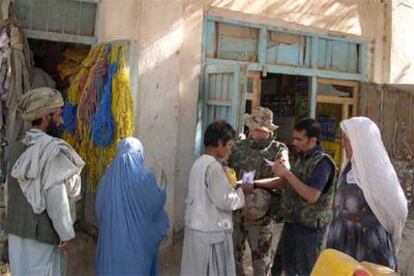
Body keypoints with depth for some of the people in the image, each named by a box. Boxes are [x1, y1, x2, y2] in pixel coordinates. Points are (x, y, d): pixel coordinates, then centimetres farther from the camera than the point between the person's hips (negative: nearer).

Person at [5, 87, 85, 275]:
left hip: (17, 231, 7)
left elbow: (9, 193, 11)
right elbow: (56, 197, -21)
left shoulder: (17, 148, 6)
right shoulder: (53, 150, -16)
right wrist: (66, 234, -14)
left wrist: (14, 223, 20)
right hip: (43, 233, -7)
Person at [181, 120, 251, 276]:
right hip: (211, 232, -8)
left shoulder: (199, 163, 9)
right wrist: (241, 191, -5)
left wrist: (233, 189, 12)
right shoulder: (214, 166, -18)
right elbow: (224, 201, -21)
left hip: (195, 228, 9)